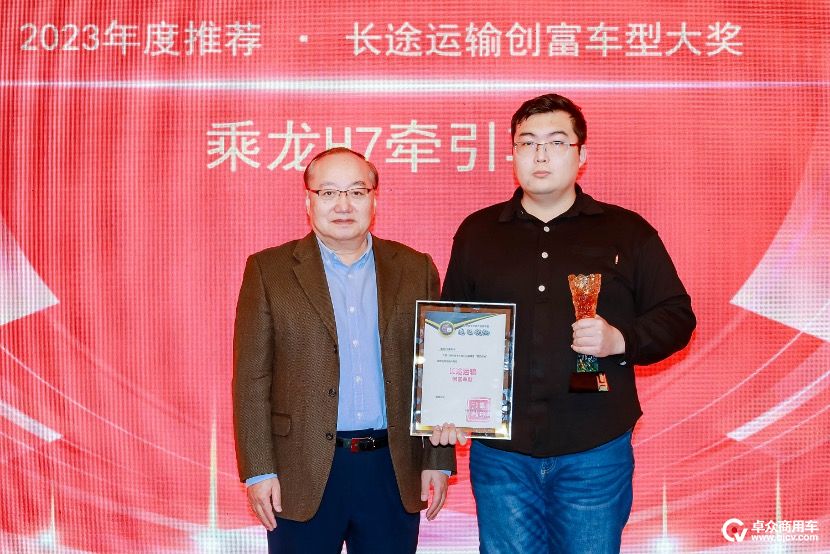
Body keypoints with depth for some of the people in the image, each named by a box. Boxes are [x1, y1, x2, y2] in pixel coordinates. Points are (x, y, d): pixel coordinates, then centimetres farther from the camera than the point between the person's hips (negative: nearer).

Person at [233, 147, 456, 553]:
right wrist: (259, 470, -7)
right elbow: (252, 378, -2)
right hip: (303, 474, -1)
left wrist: (438, 460, 4)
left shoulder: (415, 270, 6)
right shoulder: (269, 270, 0)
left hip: (394, 472, 2)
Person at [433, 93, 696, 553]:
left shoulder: (627, 232, 4)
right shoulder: (477, 232, 9)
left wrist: (621, 340, -14)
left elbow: (677, 315, 5)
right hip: (500, 452, 2)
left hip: (595, 451, -1)